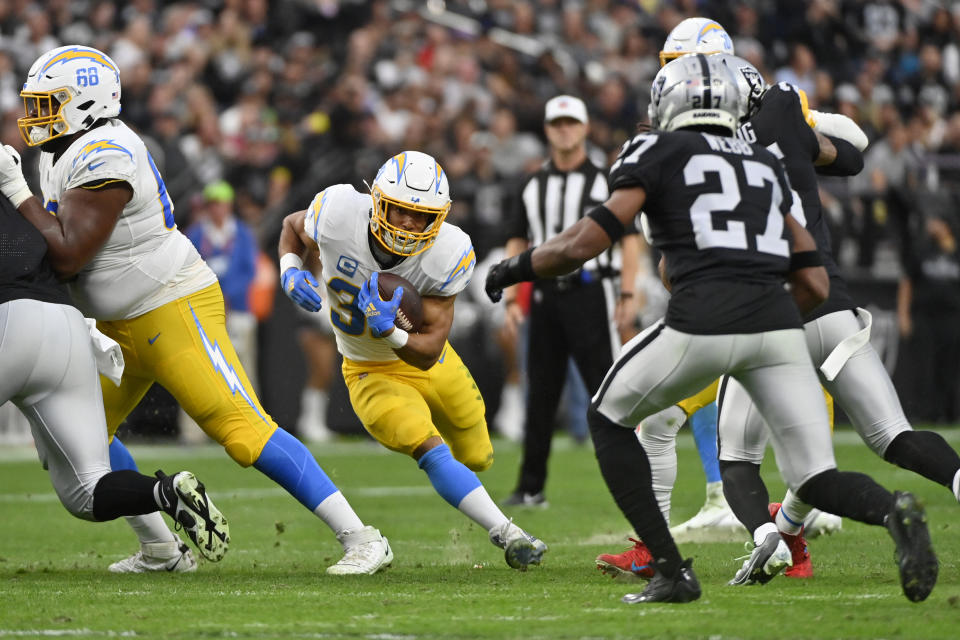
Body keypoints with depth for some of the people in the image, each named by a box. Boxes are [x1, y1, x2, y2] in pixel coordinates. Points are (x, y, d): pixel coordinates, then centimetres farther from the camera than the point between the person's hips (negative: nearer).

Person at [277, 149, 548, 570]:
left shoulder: (446, 255, -28)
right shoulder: (339, 214, -29)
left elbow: (428, 352, -27)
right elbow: (293, 227, -1)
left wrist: (387, 331, -46)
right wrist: (290, 272, -21)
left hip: (425, 359, 2)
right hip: (372, 374, -2)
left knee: (476, 458, 20)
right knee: (432, 452, -26)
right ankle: (505, 533, -19)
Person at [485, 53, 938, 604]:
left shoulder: (660, 152, 11)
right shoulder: (767, 167, 26)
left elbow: (589, 241, 1)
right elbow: (816, 285, 22)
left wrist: (517, 267, 17)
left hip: (704, 323, -4)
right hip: (778, 326, 4)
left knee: (609, 419, 21)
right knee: (816, 480, 11)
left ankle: (673, 571, 12)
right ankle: (894, 511, -24)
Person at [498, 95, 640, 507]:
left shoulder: (605, 180, 2)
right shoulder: (532, 187, 15)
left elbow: (629, 238, -2)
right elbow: (517, 244, 15)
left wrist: (627, 295, -11)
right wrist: (511, 300, 5)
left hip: (591, 291, -4)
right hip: (545, 295, 4)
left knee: (607, 386, -9)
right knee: (541, 392, 6)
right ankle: (531, 487, 10)